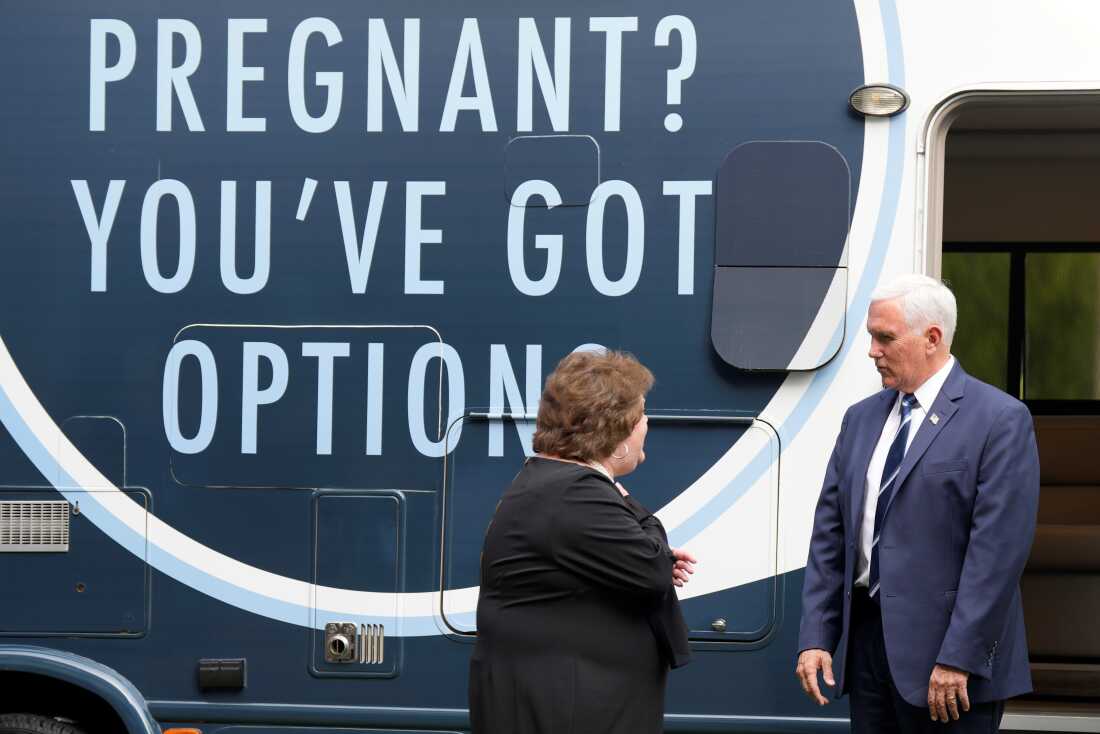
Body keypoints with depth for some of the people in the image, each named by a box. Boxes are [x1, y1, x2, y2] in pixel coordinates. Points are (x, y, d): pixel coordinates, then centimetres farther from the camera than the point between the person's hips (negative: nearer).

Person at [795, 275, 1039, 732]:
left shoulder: (1001, 420, -8)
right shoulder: (862, 418, 13)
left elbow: (997, 549, -14)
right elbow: (830, 534, 11)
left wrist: (958, 659, -18)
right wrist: (815, 638, 3)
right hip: (866, 637, 6)